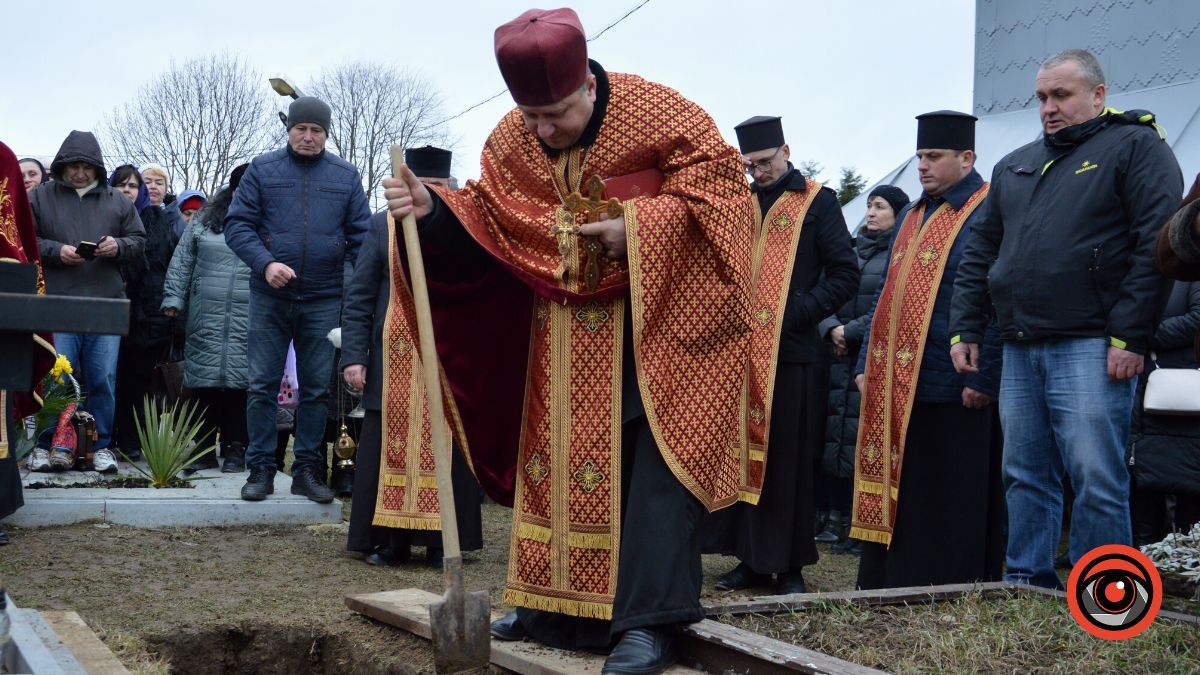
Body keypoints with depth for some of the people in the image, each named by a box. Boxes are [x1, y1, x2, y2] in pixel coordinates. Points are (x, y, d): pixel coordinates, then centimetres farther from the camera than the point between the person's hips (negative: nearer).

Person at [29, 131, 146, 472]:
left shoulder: (118, 201, 13)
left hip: (106, 304, 2)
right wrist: (56, 251, -10)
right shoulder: (40, 197, 8)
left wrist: (118, 246, -6)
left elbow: (138, 241, 15)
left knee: (103, 378, 3)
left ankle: (102, 445, 12)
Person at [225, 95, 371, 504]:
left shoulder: (346, 176, 7)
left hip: (324, 301, 1)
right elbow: (237, 224, -1)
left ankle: (307, 470, 17)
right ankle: (260, 469, 12)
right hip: (269, 298, -1)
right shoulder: (262, 170, 3)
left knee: (317, 389, 7)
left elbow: (361, 236, 7)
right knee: (263, 385, 3)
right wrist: (265, 263, -17)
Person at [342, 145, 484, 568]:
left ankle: (441, 544, 13)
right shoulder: (383, 226, 6)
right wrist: (353, 356, -4)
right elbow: (358, 297, 5)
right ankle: (389, 542, 14)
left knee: (446, 452, 3)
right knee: (389, 450, 4)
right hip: (393, 362, 0)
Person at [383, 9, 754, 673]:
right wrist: (432, 210, -18)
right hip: (560, 328, 5)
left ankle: (648, 621, -6)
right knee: (555, 457, 9)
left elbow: (722, 178, -13)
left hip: (650, 318, -5)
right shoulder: (511, 140, 1)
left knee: (650, 462, -11)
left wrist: (638, 225, -22)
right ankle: (555, 607, 22)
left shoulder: (655, 111, -13)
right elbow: (486, 219, 3)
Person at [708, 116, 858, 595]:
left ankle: (789, 565, 7)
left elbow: (844, 274, -2)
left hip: (792, 353, -4)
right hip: (740, 351, 4)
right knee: (741, 452, 6)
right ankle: (752, 559, 15)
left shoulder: (817, 203, 2)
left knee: (788, 460, -1)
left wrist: (799, 312, -12)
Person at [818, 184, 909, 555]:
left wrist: (851, 331, -10)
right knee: (835, 437, 8)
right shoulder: (852, 251, 17)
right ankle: (838, 520, 17)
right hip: (841, 358, 7)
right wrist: (831, 329, -5)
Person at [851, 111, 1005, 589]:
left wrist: (983, 379, -17)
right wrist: (867, 365, 14)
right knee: (892, 497, 12)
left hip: (951, 388, -8)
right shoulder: (910, 216, 17)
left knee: (949, 509, 0)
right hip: (892, 387, 8)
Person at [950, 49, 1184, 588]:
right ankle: (1024, 585, 20)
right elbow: (980, 253, 23)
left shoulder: (1135, 146, 0)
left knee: (1096, 478, -7)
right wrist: (965, 329, 14)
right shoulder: (1015, 166, 21)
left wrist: (1130, 336, -15)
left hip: (1090, 349, -6)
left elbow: (1157, 244, -9)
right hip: (1019, 351, 7)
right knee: (1025, 476, 10)